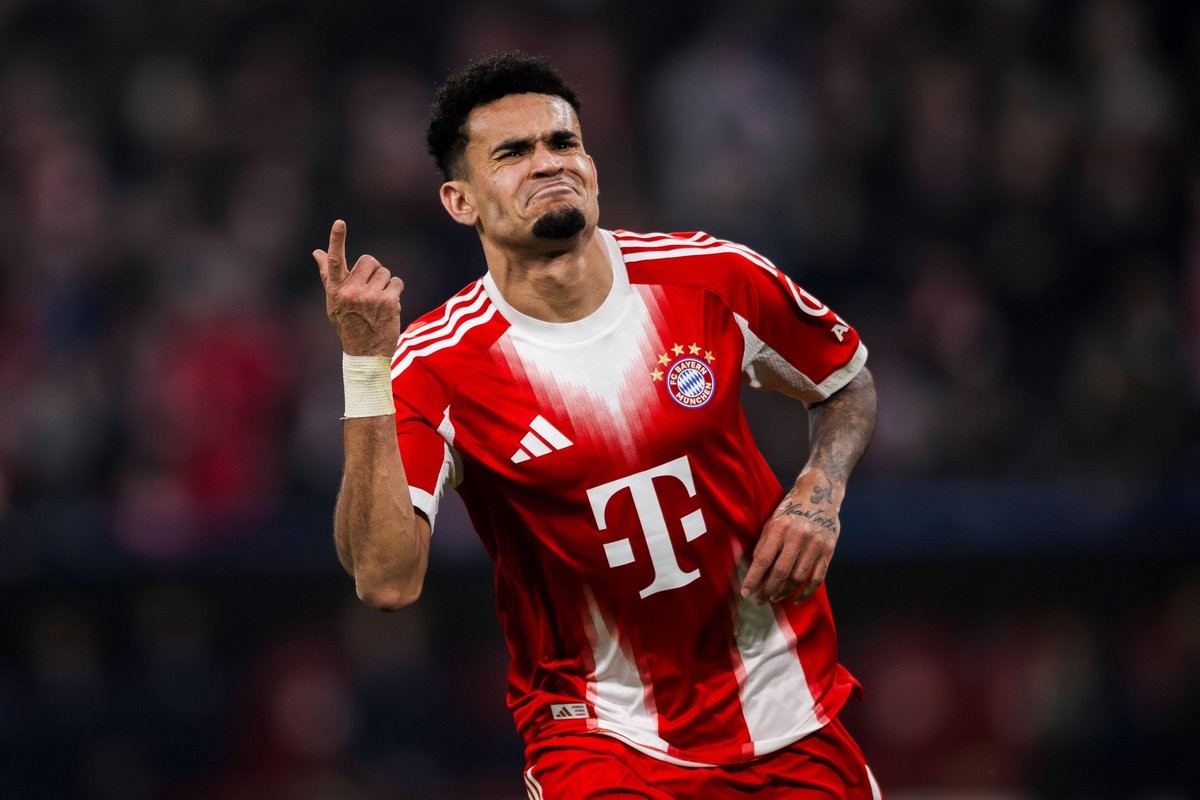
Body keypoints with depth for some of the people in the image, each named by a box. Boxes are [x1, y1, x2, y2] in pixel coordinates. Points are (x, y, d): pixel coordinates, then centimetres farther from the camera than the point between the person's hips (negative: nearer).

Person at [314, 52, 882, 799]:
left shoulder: (713, 279, -6)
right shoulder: (436, 366, -13)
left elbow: (847, 383, 13)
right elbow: (388, 580, -26)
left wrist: (819, 494, -7)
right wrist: (365, 365, -29)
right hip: (602, 735, -3)